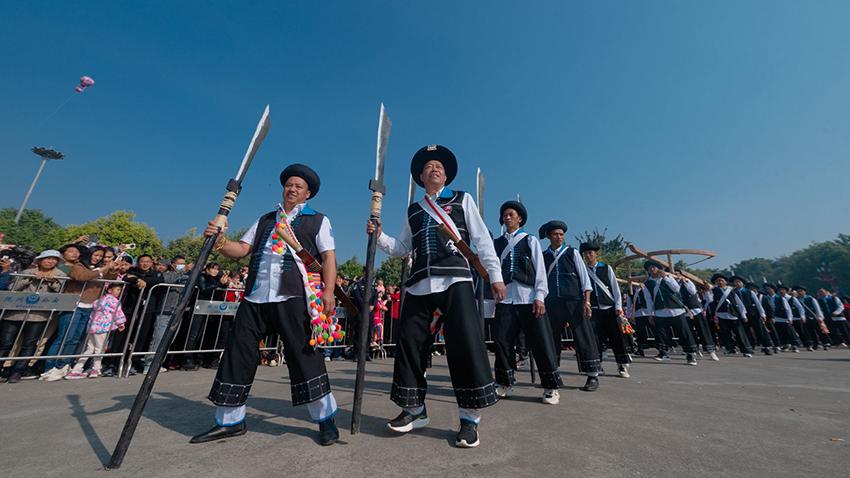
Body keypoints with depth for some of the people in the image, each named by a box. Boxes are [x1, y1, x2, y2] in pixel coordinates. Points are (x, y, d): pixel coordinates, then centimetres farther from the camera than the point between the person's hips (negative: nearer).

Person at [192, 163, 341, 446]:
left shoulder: (318, 220, 8)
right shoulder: (265, 220, 23)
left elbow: (328, 257, -2)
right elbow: (241, 250, 16)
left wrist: (328, 291, -14)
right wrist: (220, 242, -5)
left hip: (293, 298, -5)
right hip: (255, 297, 6)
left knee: (305, 357, -4)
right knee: (237, 354, 10)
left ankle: (326, 420, 10)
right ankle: (230, 422, 30)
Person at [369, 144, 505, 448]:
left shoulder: (462, 200, 13)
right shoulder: (413, 211, 22)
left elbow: (482, 240, 6)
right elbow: (402, 248, 20)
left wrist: (495, 275, -3)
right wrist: (378, 236, 4)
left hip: (455, 280, -3)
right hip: (419, 284, 4)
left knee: (466, 344, -9)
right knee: (409, 344, 6)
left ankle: (470, 418, 10)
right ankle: (414, 410, 25)